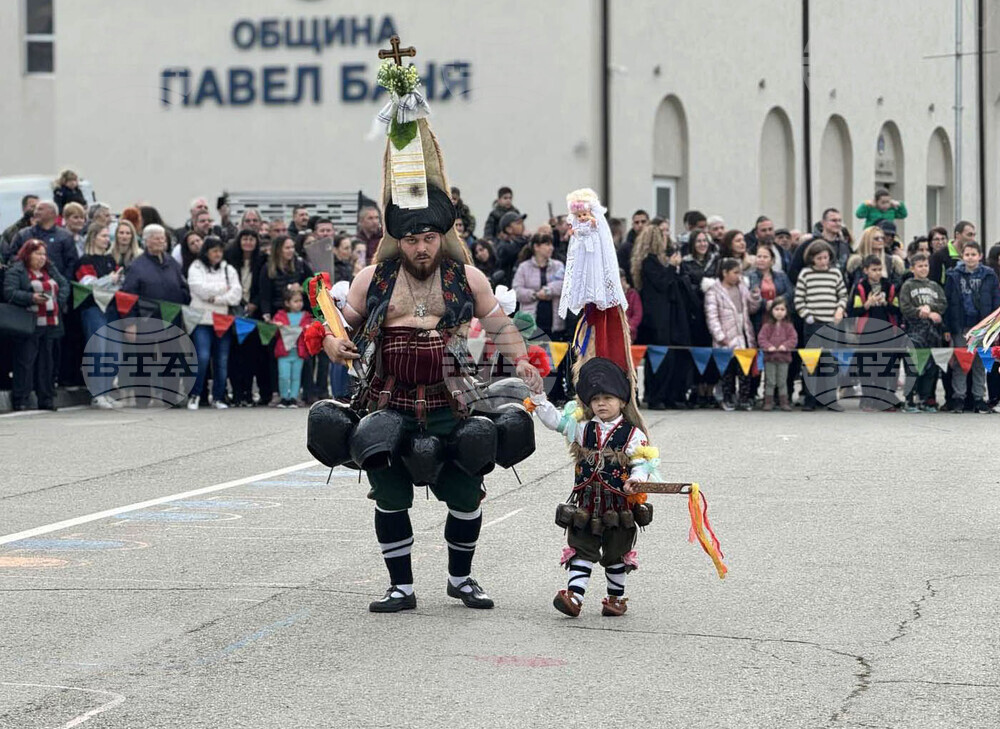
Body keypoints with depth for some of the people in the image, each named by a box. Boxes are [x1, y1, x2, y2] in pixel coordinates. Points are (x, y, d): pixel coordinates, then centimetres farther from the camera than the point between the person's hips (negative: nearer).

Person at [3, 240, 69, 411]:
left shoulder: (51, 270, 17)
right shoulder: (16, 272, -3)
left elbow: (64, 285, 17)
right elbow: (9, 293, -14)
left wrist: (60, 301, -1)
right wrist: (31, 298, -23)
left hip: (50, 324, 6)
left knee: (47, 362, 9)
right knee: (25, 362, -7)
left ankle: (46, 400, 15)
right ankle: (20, 401, -4)